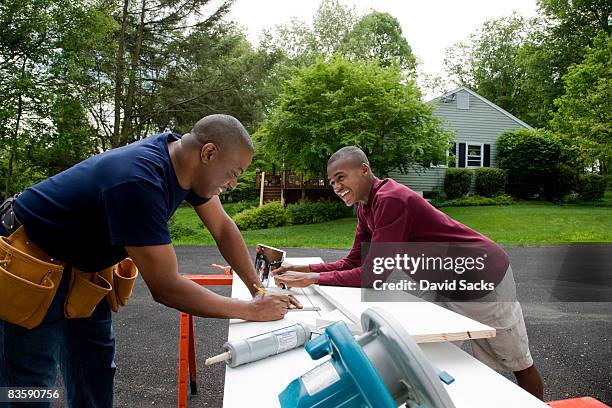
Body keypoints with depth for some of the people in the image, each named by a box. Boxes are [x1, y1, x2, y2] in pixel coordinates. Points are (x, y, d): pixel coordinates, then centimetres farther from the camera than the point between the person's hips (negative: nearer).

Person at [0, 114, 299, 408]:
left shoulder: (179, 153, -11)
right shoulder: (138, 182, -37)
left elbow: (222, 228, -1)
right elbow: (165, 288, -32)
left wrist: (258, 289, -7)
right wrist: (252, 310, -24)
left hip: (81, 267, 8)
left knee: (96, 375, 13)